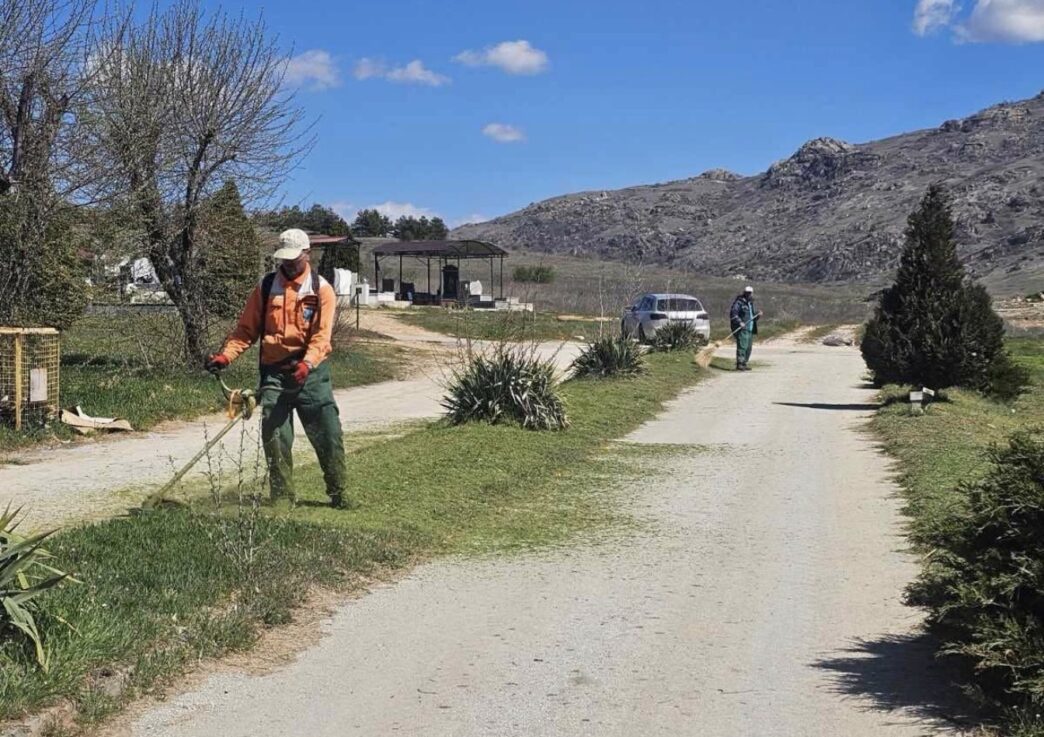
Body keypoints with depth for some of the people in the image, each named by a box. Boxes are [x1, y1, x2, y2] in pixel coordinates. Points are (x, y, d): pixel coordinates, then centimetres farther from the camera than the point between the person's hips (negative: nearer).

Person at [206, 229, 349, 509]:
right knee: (275, 438, 0)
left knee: (329, 435, -1)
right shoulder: (265, 287, 6)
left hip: (310, 373, -2)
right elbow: (246, 329, 6)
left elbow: (321, 336, -10)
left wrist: (307, 364, -27)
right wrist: (226, 355, -9)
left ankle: (338, 494, 12)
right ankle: (283, 498, 9)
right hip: (274, 373, 2)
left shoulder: (321, 289, -1)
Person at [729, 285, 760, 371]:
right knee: (742, 346, -15)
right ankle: (739, 364, -16)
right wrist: (739, 322, -24)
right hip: (742, 329, -9)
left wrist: (758, 314, 9)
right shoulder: (739, 302, -5)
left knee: (748, 347, 6)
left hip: (750, 329, 9)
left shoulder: (750, 303, 22)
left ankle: (743, 364, 13)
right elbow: (733, 313, -14)